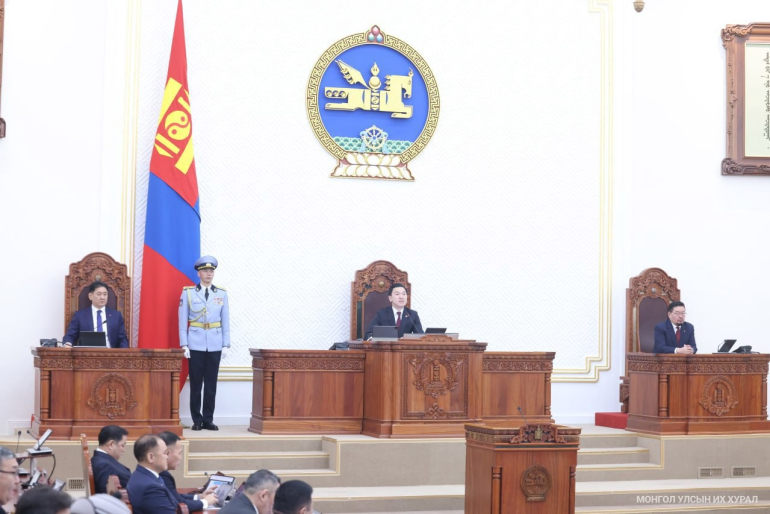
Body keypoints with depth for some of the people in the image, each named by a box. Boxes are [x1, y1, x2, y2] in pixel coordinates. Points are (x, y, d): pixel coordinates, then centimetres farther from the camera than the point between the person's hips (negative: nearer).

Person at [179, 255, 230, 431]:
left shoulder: (222, 294, 7)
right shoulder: (188, 293, 2)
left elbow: (225, 321, 8)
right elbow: (182, 321, 1)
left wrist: (225, 344, 2)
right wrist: (184, 344, -5)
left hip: (215, 345, 2)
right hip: (196, 344, -2)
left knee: (211, 383, 3)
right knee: (196, 383, 1)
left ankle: (208, 420, 9)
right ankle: (197, 420, 8)